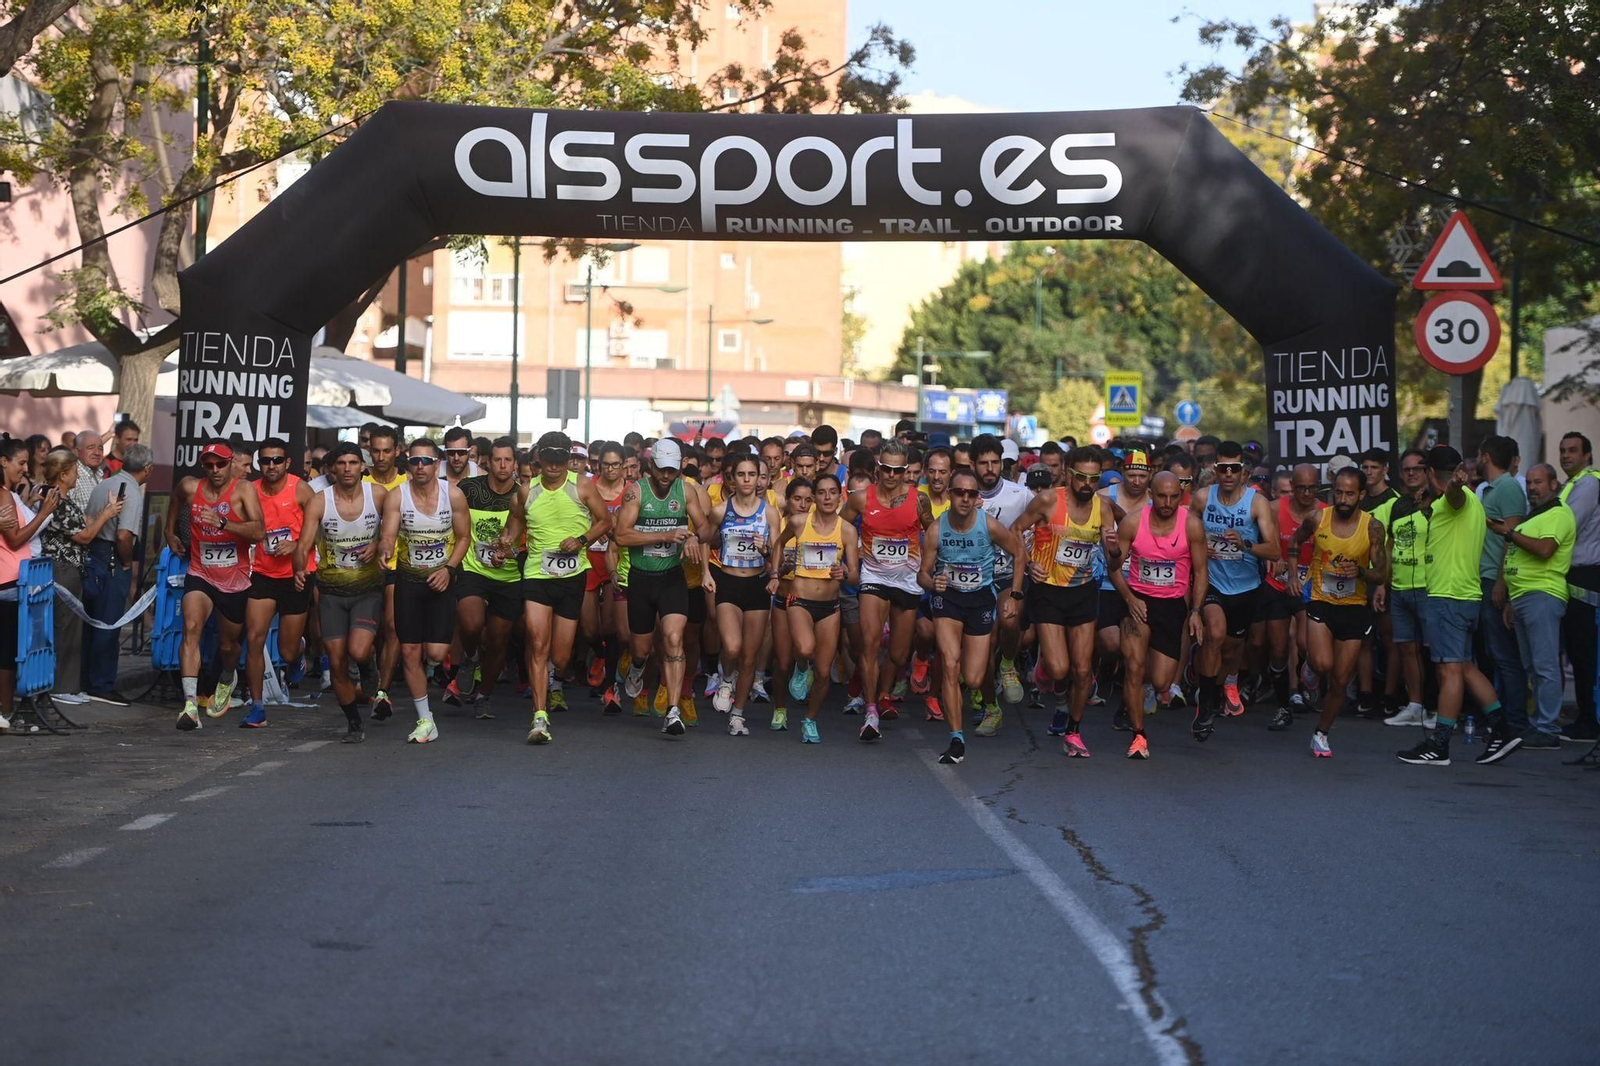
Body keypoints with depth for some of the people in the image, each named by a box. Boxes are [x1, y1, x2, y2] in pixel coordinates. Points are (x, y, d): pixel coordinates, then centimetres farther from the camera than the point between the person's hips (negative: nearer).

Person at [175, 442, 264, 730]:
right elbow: (176, 502, 26)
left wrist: (222, 523, -37)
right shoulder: (191, 489, -1)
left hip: (235, 581, -1)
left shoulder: (243, 490, -12)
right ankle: (190, 703, -33)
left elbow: (259, 531, -25)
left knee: (228, 645, 16)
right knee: (191, 627, -26)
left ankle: (226, 679, 54)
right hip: (201, 576, 1)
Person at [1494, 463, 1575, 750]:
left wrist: (1510, 533, -13)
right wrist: (1510, 600, 21)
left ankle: (1547, 731, -12)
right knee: (1533, 668, 10)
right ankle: (1537, 725, 14)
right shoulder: (1533, 516, 24)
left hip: (1543, 596, -10)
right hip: (1521, 596, 10)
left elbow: (1544, 549, -21)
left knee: (1545, 667, -11)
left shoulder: (1559, 514, -6)